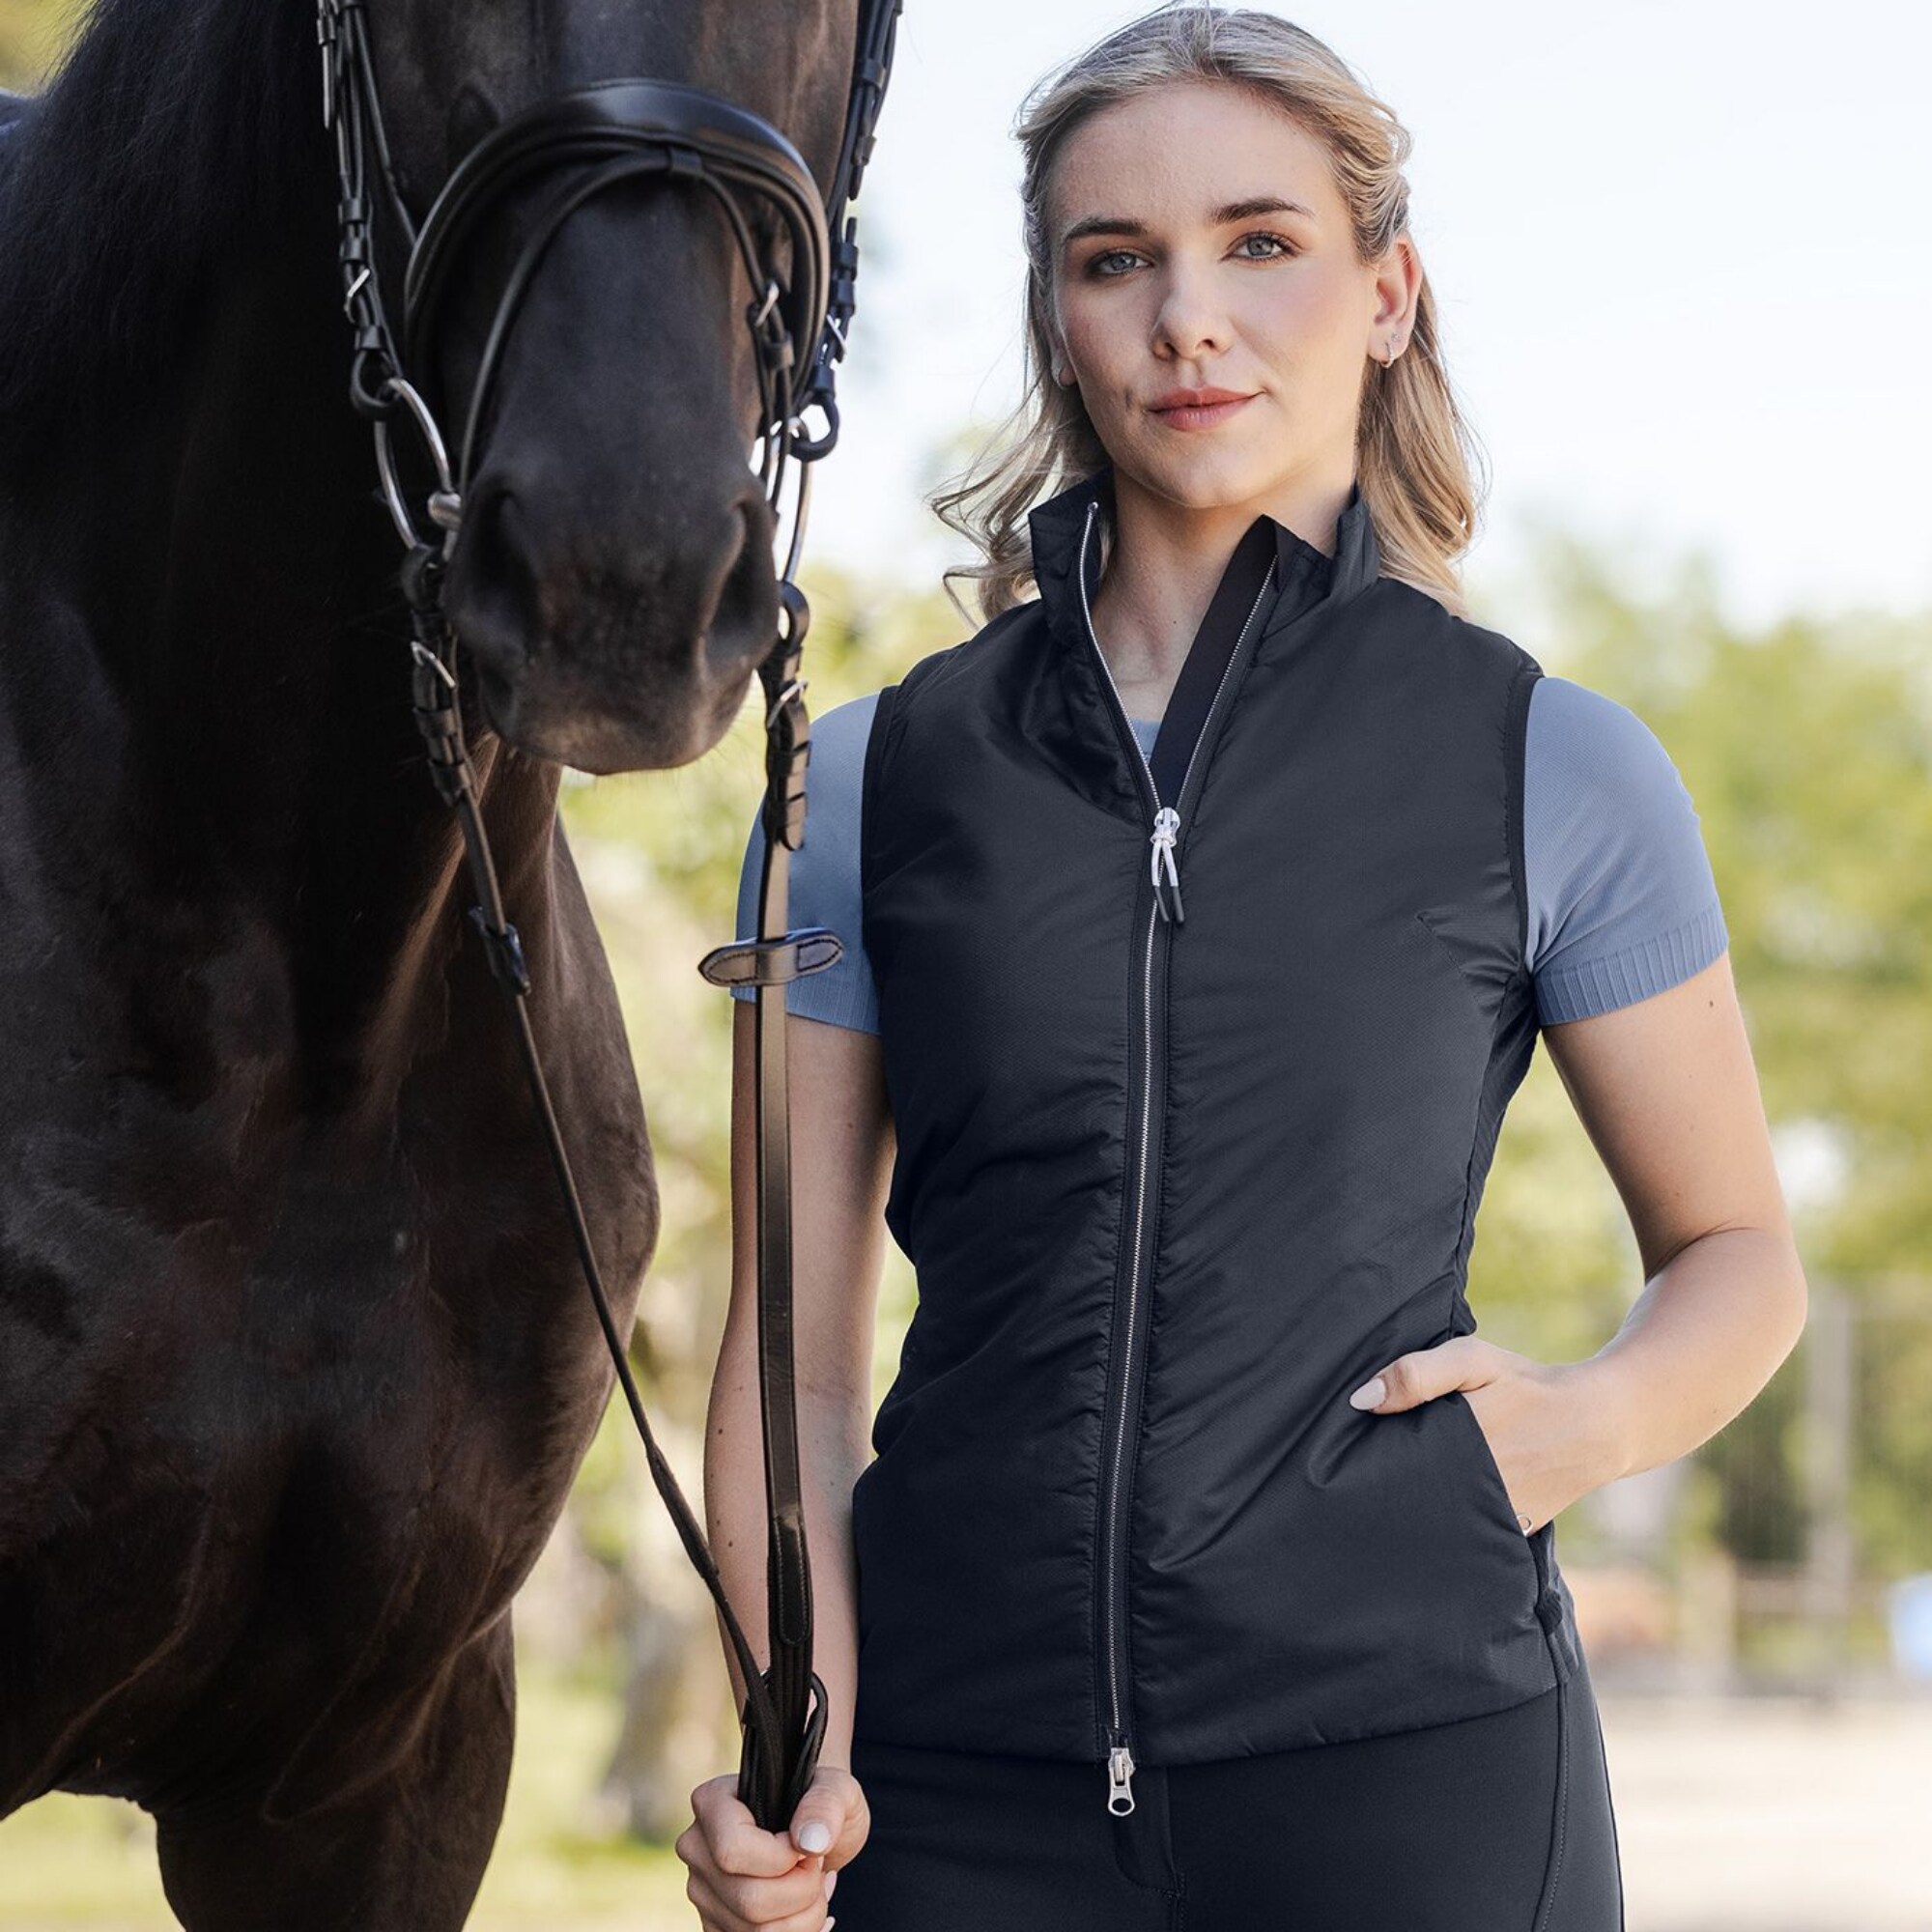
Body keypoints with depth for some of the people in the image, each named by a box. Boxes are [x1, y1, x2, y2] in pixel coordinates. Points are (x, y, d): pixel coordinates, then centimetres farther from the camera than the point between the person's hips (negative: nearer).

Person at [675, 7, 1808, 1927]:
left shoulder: (1554, 773, 3)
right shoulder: (874, 786, 7)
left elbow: (1738, 1253, 14)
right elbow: (791, 1345, 7)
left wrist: (1587, 1419, -7)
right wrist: (800, 1746, -8)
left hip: (1408, 1756, -1)